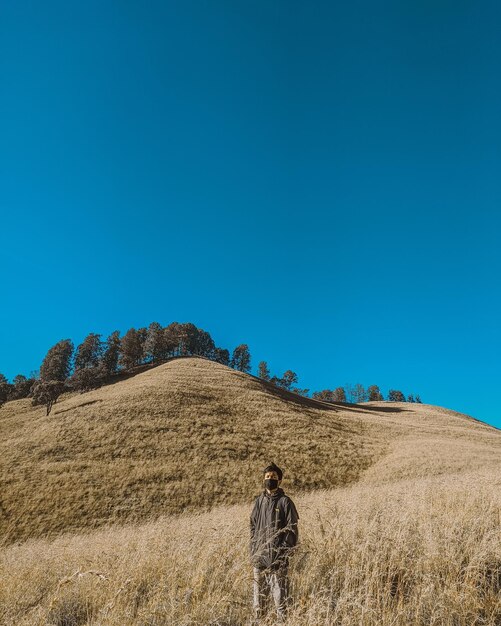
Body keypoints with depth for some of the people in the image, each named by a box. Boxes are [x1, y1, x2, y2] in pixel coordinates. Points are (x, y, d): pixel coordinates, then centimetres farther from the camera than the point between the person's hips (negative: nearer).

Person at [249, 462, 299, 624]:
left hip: (278, 557, -5)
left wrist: (284, 552, -13)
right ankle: (257, 620, 28)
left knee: (279, 592, -1)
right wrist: (253, 550, 5)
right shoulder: (259, 501, 8)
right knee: (258, 591, 13)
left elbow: (292, 529, -7)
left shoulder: (285, 502, -5)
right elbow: (253, 526, 13)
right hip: (259, 556, 5)